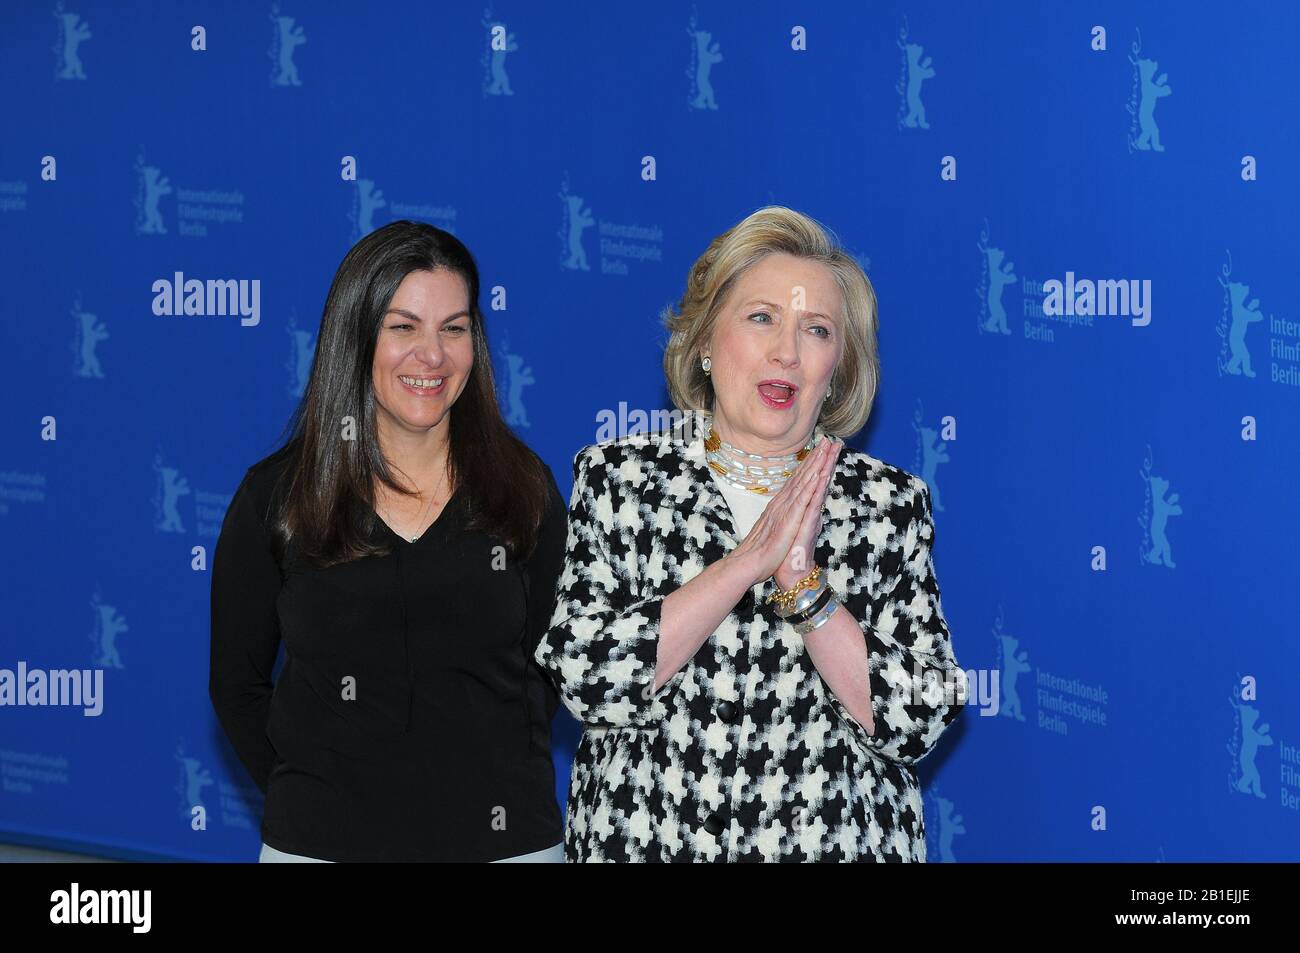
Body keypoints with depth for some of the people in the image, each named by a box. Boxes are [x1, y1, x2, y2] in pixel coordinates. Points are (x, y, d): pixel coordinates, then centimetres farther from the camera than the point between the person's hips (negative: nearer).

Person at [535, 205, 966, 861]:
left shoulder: (890, 501, -1)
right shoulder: (617, 477, -2)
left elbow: (918, 721, -10)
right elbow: (586, 677, -14)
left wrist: (802, 584, -20)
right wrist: (748, 561, -20)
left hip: (838, 839, 1)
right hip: (645, 837, 0)